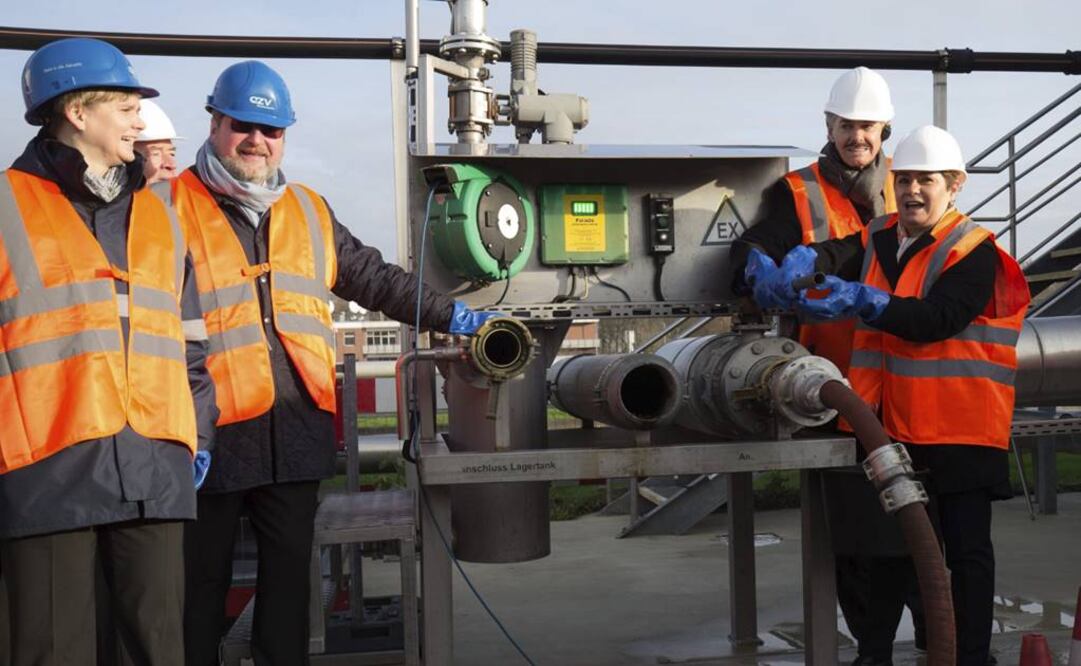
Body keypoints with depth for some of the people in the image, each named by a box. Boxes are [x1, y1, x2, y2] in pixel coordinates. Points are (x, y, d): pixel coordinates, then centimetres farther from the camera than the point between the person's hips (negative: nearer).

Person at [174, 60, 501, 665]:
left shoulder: (309, 211, 15)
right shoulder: (176, 205, 0)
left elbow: (376, 280, 19)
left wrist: (453, 317, 13)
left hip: (297, 430, 4)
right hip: (213, 429, -4)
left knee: (289, 570, 12)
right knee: (202, 578, 7)